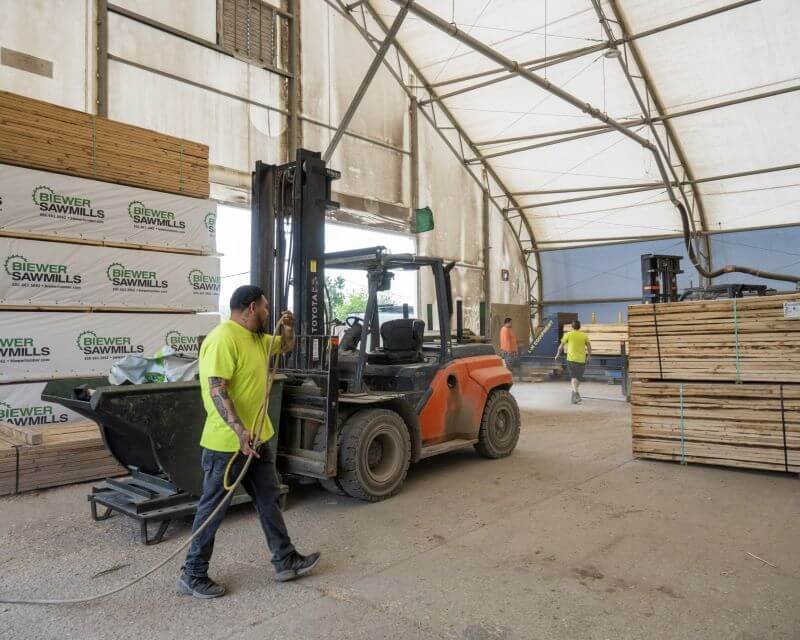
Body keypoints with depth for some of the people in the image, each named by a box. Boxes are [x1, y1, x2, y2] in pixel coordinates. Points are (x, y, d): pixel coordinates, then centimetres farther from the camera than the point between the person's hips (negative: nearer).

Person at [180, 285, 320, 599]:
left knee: (269, 500, 16)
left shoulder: (256, 337, 9)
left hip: (258, 438, 10)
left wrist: (289, 327, 5)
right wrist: (239, 430, -36)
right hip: (227, 443, -9)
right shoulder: (223, 338, -21)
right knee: (214, 509, 5)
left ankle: (285, 561, 29)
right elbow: (217, 390, -28)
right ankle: (192, 575, 22)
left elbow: (285, 346, 27)